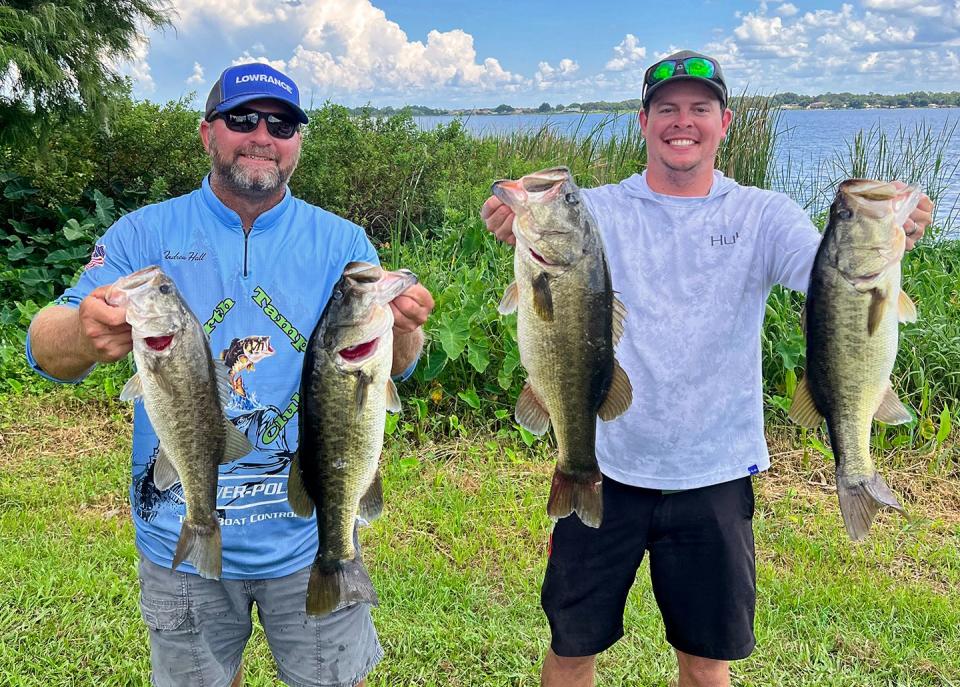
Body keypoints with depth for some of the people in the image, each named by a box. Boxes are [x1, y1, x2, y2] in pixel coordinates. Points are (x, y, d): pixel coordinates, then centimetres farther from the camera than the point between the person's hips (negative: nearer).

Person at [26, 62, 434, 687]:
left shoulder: (341, 243, -2)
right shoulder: (145, 234, -4)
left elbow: (388, 367, -8)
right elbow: (44, 349, -12)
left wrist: (403, 333, -32)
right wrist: (84, 336, -37)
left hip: (312, 534, 0)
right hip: (180, 536, 0)